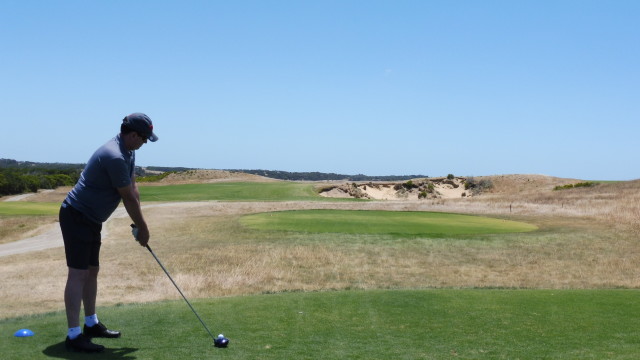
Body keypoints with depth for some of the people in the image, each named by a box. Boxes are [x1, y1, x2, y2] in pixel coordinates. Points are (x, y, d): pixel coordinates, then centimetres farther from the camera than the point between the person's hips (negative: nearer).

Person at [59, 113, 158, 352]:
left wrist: (139, 225, 4)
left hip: (90, 219, 10)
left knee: (91, 271, 15)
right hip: (76, 217, -10)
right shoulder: (115, 157, -26)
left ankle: (91, 324, 25)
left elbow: (133, 189, 9)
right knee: (78, 274, -9)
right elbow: (129, 198, -18)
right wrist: (143, 228, -6)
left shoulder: (128, 152, 7)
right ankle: (73, 335, -5)